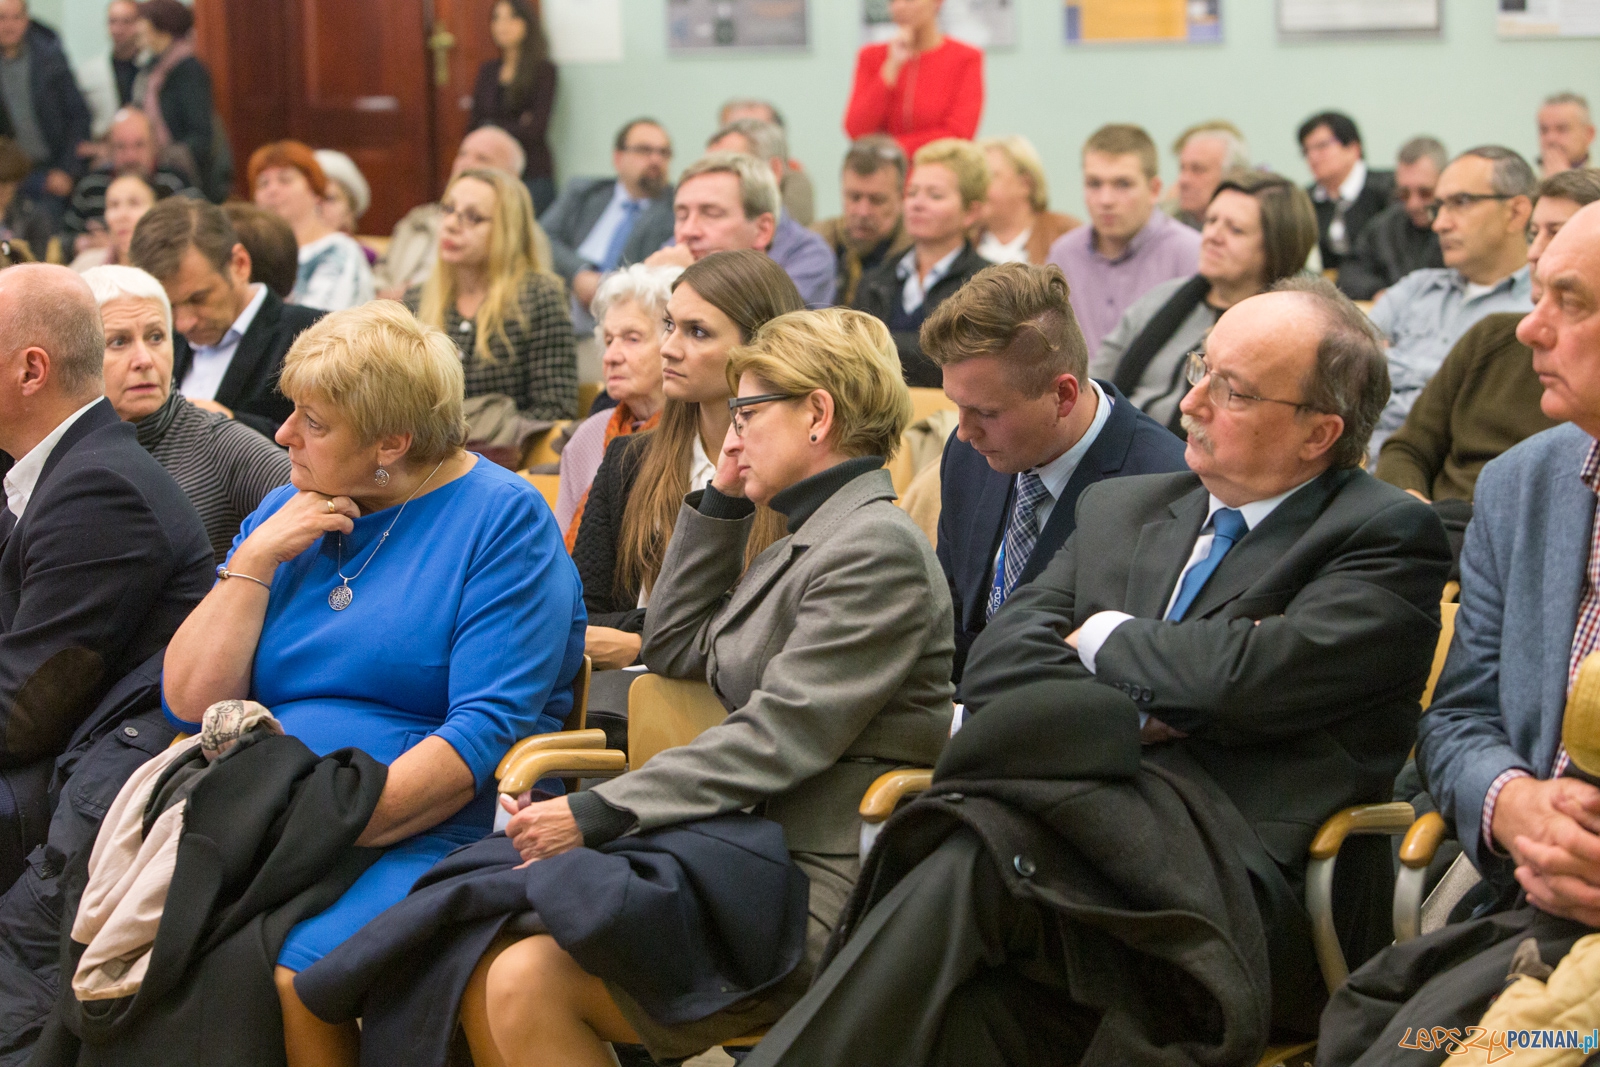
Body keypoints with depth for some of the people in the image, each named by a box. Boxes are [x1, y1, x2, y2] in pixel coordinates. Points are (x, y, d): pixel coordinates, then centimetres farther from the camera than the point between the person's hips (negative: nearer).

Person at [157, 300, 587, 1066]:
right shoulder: (283, 513, 16)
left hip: (427, 833, -5)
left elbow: (488, 731, -13)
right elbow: (192, 702, 9)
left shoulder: (504, 519, -2)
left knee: (288, 973, -32)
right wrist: (256, 560, -1)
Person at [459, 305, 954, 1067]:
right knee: (478, 966, -6)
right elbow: (674, 648, 28)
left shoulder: (878, 548, -12)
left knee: (527, 982, -23)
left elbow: (780, 736, -19)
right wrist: (721, 500, 19)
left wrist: (598, 814, -19)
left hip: (820, 893, -9)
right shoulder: (807, 545, 19)